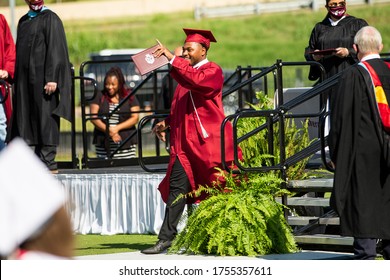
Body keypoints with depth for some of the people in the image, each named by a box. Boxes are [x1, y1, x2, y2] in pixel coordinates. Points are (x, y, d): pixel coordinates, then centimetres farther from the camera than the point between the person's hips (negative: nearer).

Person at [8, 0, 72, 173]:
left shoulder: (50, 18, -3)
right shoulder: (23, 21, 17)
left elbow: (56, 49, -10)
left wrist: (52, 78, -18)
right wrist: (15, 78, 13)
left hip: (42, 78, -7)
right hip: (25, 79, 7)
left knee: (45, 119, -6)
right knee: (26, 119, 4)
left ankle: (48, 162, -4)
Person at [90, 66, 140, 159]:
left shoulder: (130, 97, 7)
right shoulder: (100, 97, 9)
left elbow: (135, 118, 1)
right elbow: (94, 117, 2)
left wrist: (117, 128, -11)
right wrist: (108, 130, -11)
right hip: (103, 143, 1)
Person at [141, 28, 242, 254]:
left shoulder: (213, 71, -4)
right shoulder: (186, 72, 20)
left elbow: (196, 80, -27)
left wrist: (172, 59, -29)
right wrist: (167, 122, 12)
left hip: (207, 141, -7)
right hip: (185, 141, 7)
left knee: (217, 191, 1)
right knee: (177, 188, -3)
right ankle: (167, 237, -7)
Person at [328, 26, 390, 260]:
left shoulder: (353, 76, -11)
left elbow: (341, 117, -10)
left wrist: (336, 152, -2)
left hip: (363, 151, -5)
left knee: (363, 202, -2)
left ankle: (366, 254, -4)